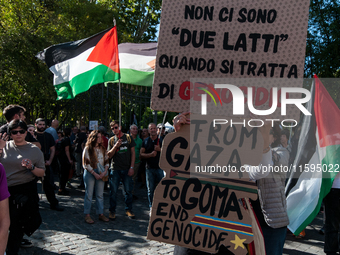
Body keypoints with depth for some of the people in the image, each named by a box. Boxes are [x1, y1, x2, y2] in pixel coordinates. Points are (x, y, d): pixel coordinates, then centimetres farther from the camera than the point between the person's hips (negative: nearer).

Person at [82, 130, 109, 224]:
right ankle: (87, 215, 8)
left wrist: (104, 172, -6)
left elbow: (106, 161, 10)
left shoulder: (102, 149, 10)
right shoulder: (87, 149, -5)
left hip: (101, 174, 4)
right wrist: (94, 173, -13)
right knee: (89, 194, 1)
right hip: (90, 173, -4)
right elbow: (86, 164, -8)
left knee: (100, 195, 8)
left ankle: (101, 214, 16)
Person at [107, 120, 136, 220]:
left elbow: (133, 153, 3)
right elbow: (109, 155, 1)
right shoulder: (111, 140, 6)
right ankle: (112, 211, 13)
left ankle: (128, 210, 19)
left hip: (127, 169, 0)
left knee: (128, 191, 5)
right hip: (115, 169, 0)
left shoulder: (128, 137, 3)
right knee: (113, 191, 2)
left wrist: (131, 167, -3)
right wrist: (116, 146, -16)